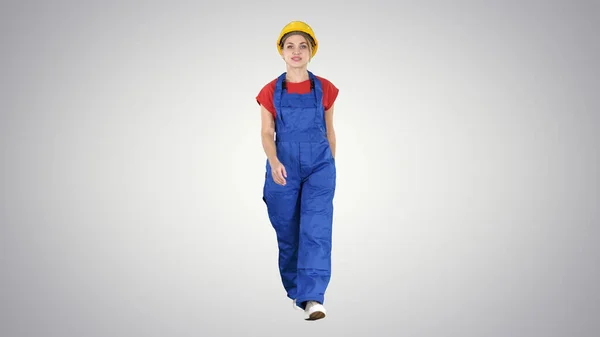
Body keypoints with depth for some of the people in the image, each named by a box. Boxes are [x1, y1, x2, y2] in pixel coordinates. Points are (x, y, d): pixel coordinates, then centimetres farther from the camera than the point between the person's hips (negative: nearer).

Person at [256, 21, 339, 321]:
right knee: (287, 234, 7)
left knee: (316, 229, -15)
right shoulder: (270, 92, 0)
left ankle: (312, 299, -21)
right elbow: (266, 134, -4)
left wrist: (330, 167, 16)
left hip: (319, 166, -1)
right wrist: (274, 161, -23)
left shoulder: (325, 89, 1)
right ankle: (295, 291, 26)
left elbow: (329, 132, 10)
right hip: (283, 169, 1)